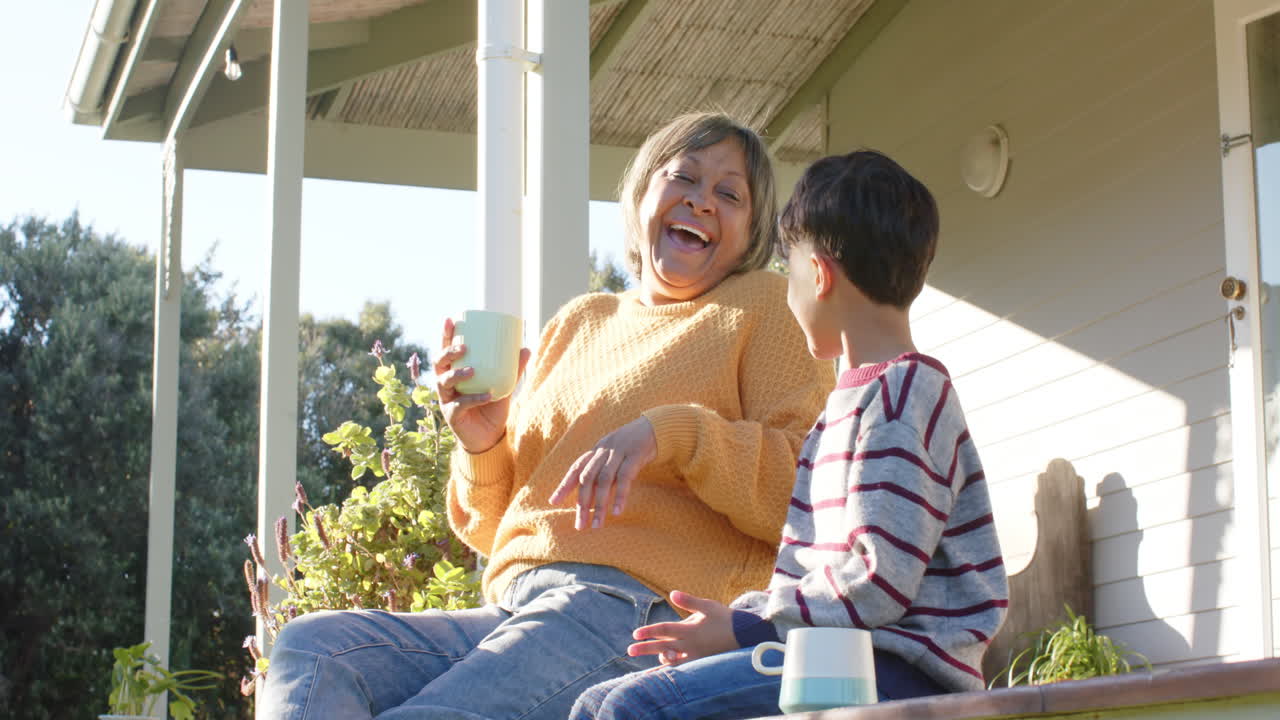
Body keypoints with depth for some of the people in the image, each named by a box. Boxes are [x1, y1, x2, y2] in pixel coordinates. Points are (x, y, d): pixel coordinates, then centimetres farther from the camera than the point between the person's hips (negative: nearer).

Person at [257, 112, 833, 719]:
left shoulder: (765, 306, 10)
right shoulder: (577, 323, 26)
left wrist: (671, 430, -18)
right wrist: (481, 446, 6)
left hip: (638, 608, -6)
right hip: (510, 611, 7)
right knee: (309, 648, -19)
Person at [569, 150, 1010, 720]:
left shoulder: (904, 392, -9)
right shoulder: (851, 399, 24)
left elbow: (881, 582, -17)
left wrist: (745, 628, -10)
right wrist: (740, 616, 8)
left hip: (899, 669, -10)